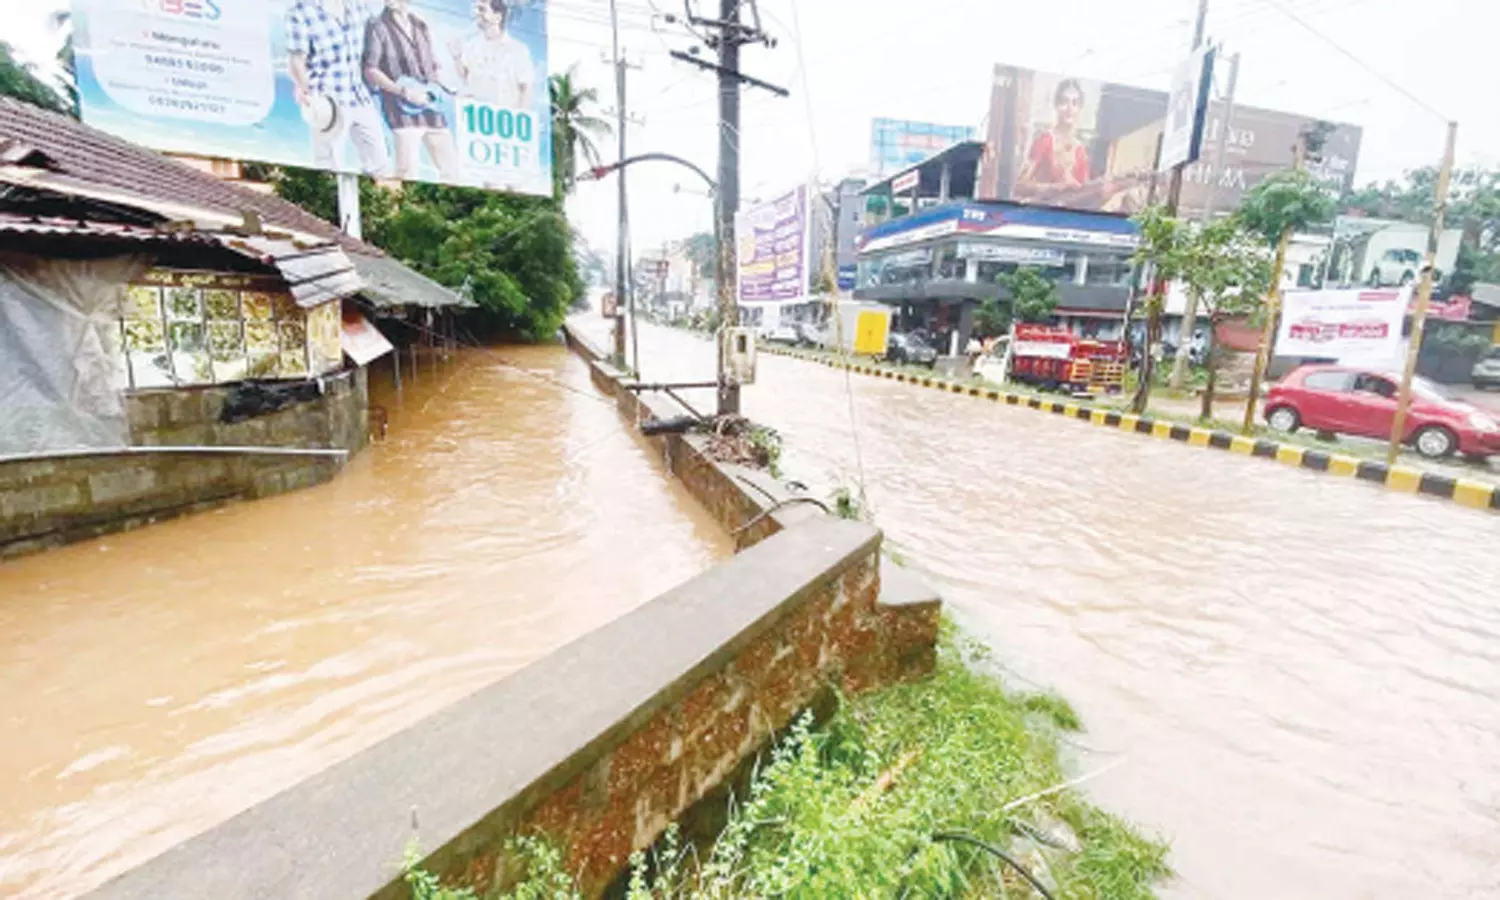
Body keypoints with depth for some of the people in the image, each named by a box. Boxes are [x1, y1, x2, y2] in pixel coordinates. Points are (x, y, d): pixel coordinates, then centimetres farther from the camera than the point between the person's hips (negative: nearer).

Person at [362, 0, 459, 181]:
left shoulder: (421, 27, 18)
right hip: (403, 108, -6)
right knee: (408, 170, -14)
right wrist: (404, 91, -15)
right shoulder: (378, 27, 2)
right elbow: (370, 70, -5)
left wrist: (437, 88, 5)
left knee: (450, 166, 4)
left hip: (430, 107, 6)